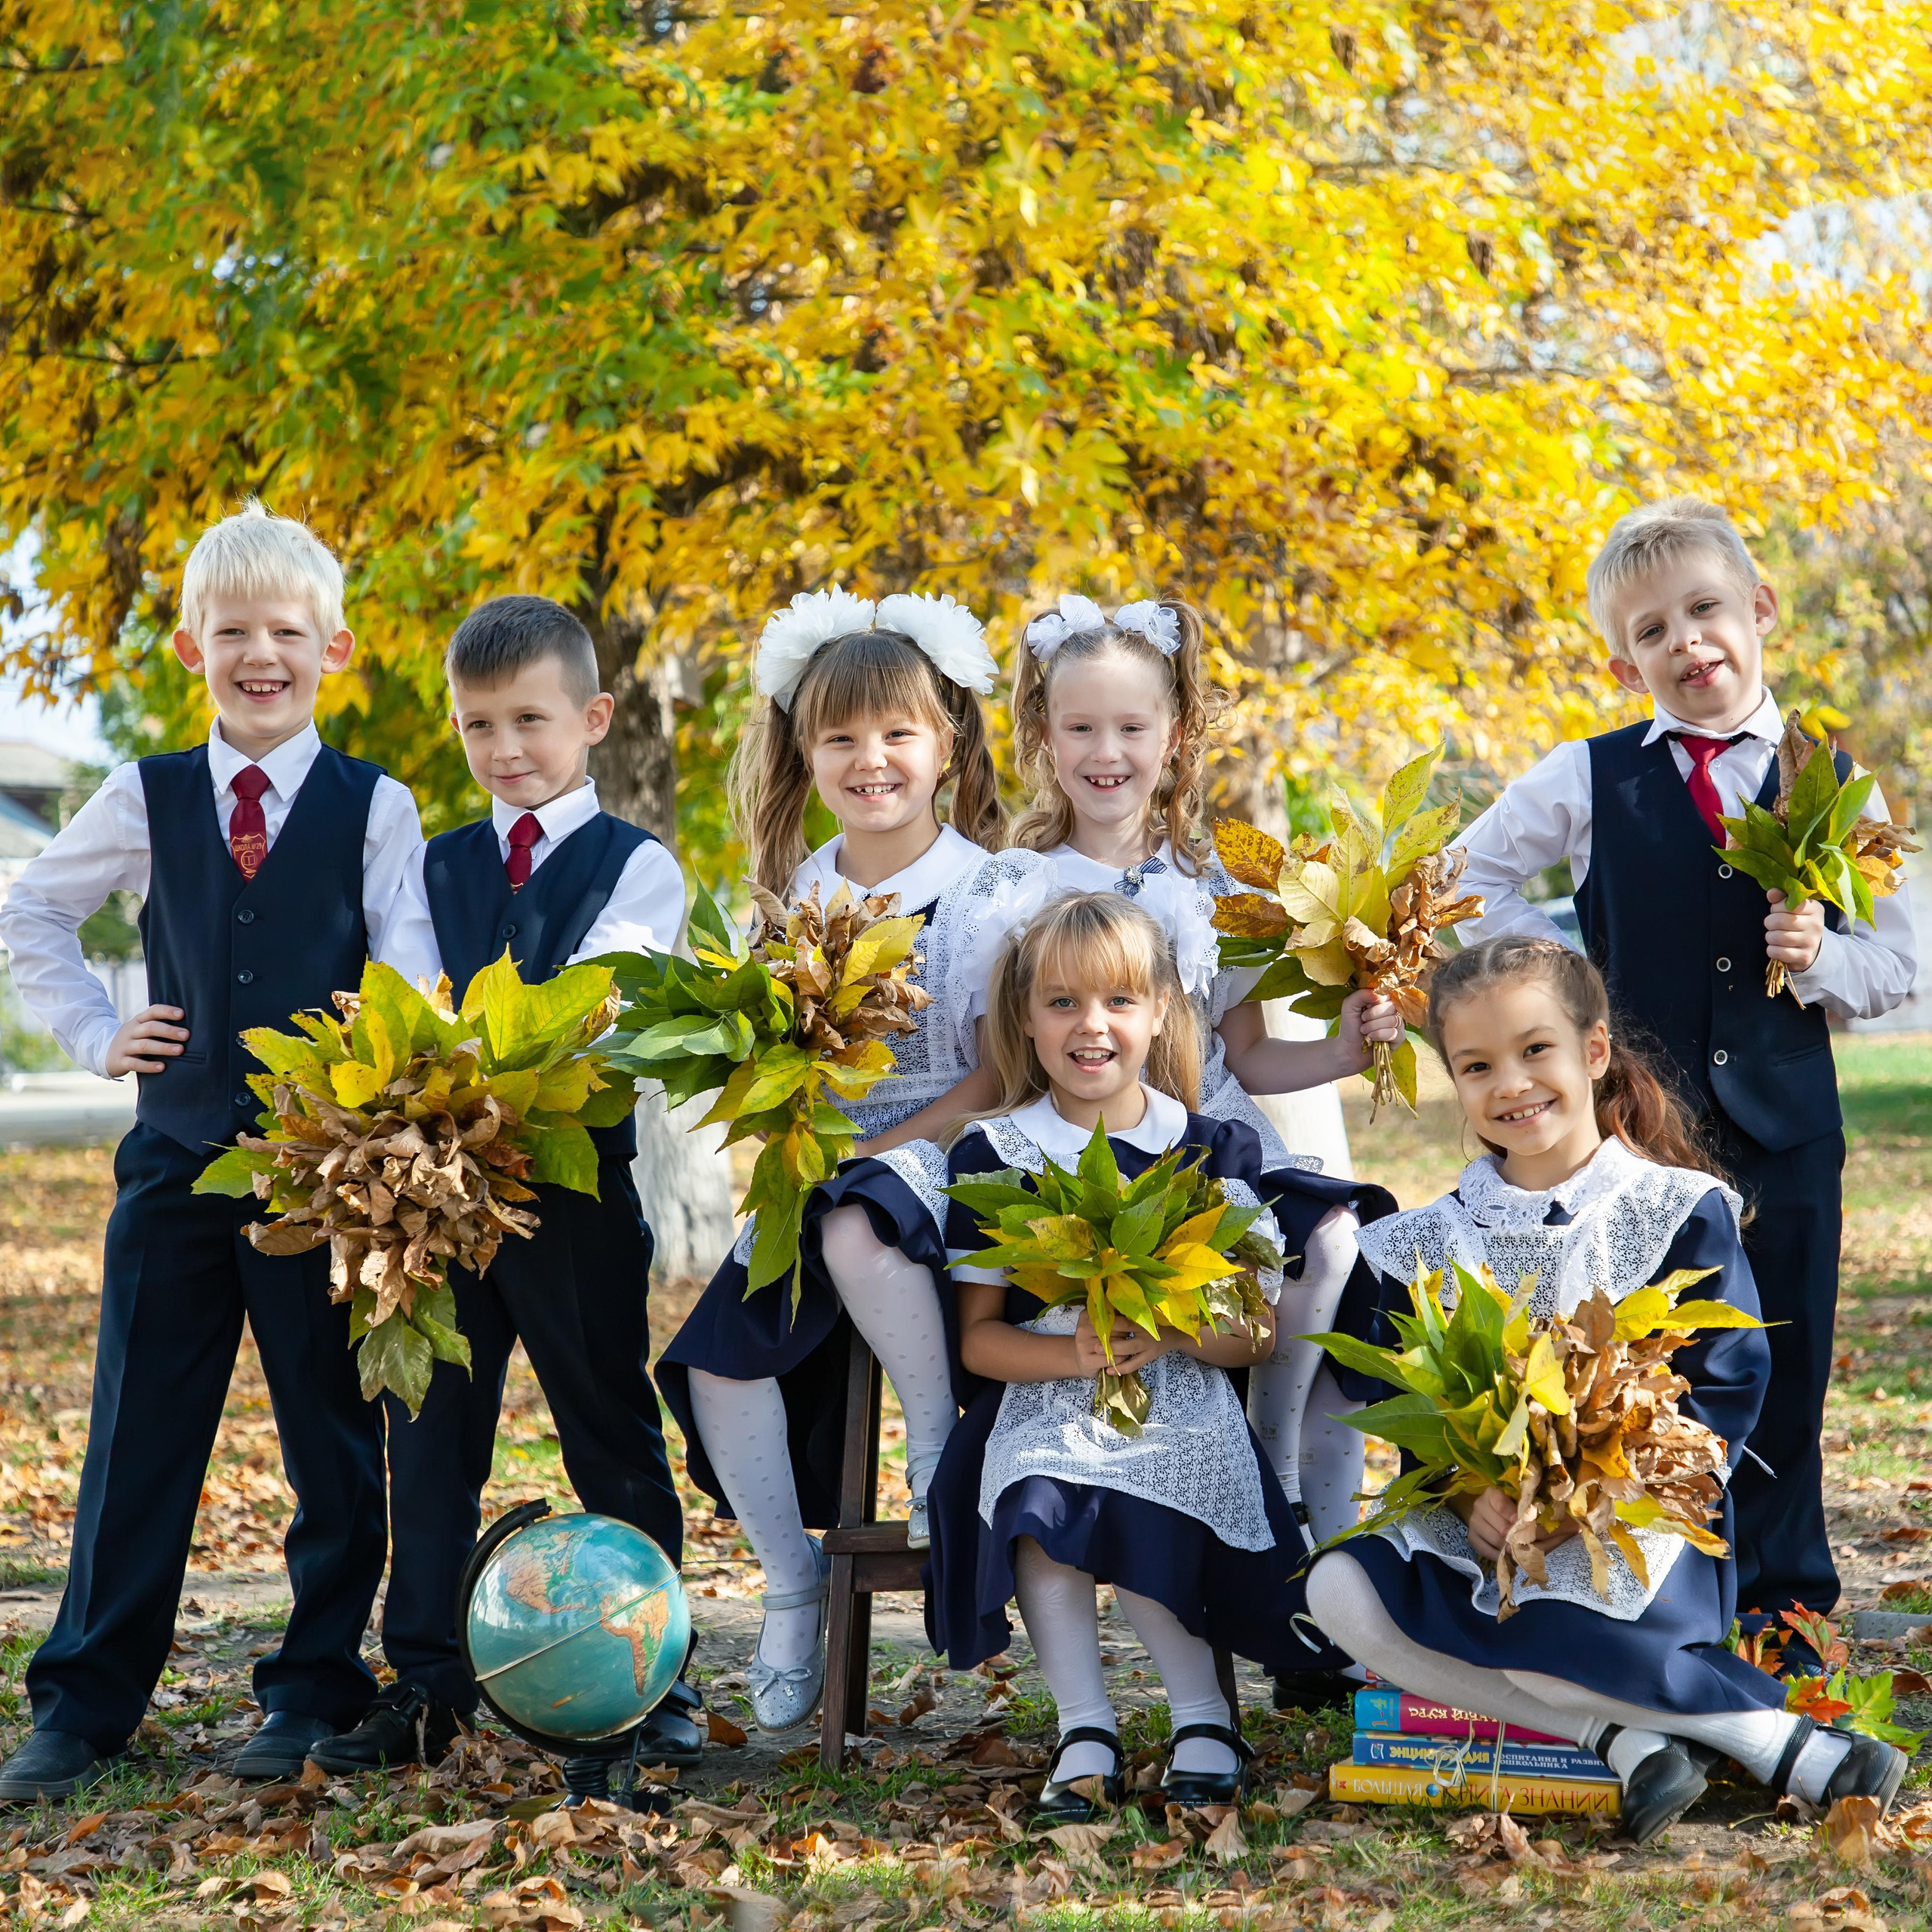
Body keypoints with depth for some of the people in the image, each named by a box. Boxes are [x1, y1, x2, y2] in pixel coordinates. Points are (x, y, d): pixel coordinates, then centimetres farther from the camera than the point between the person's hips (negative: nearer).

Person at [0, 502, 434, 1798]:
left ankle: (315, 1692, 18)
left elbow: (410, 987, -6)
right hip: (179, 1155, 2)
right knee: (138, 1435, 5)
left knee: (334, 1438, 6)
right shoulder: (149, 800, 6)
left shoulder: (376, 808, -1)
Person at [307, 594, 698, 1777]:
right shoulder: (435, 869, 15)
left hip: (578, 1179, -4)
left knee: (613, 1436, 4)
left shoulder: (636, 866, 3)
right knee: (431, 1437, 6)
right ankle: (428, 1687, 14)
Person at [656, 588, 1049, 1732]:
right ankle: (792, 1588, 4)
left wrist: (867, 1156, -19)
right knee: (721, 1353, -16)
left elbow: (1001, 1077, -11)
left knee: (858, 1222, -38)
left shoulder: (996, 892, -5)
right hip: (817, 1183, 5)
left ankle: (942, 1442, -16)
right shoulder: (795, 899, 10)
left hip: (949, 1168, -5)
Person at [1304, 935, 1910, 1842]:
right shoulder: (1428, 1247, 9)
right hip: (1482, 1523, 5)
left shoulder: (1680, 1214, -1)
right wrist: (1470, 1494, -14)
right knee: (1340, 1590, -24)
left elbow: (1727, 1387, -6)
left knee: (1538, 1633, -35)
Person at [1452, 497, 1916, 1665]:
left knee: (1781, 1372, 7)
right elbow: (1468, 885, 12)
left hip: (1785, 1124, 1)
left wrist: (1819, 955, -15)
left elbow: (1897, 966, 5)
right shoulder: (1587, 783, 1)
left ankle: (1780, 1608, 19)